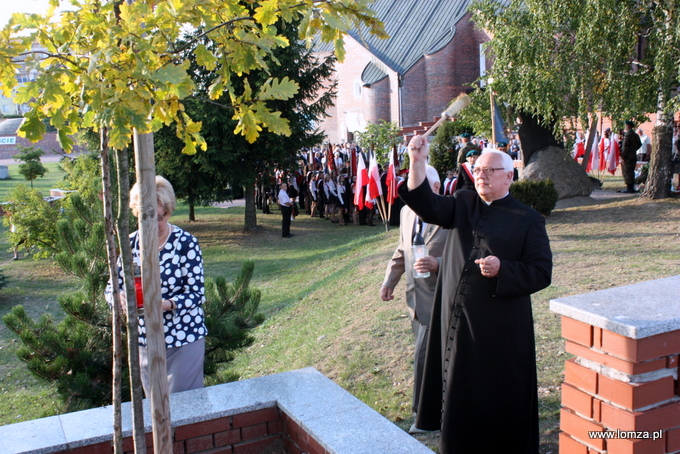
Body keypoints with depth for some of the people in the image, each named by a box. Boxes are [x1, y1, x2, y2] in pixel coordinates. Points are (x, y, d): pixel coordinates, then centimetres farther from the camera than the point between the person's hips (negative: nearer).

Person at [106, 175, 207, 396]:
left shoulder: (186, 243, -12)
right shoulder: (131, 244, 1)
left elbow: (196, 293, -13)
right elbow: (112, 286, 4)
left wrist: (167, 304, -30)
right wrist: (121, 298, -20)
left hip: (184, 339, -4)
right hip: (145, 339, 4)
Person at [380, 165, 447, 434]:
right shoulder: (407, 212, 8)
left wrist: (438, 264, -30)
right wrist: (389, 280, 11)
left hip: (438, 299, -7)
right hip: (415, 298, 7)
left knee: (423, 357, -5)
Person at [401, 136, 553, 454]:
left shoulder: (528, 220, -2)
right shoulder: (462, 205, 11)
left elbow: (541, 273, -5)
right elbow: (427, 205, -5)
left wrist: (502, 269, -21)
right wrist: (417, 163, -18)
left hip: (500, 330, -4)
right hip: (458, 324, 4)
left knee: (502, 403, 7)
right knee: (459, 400, 13)